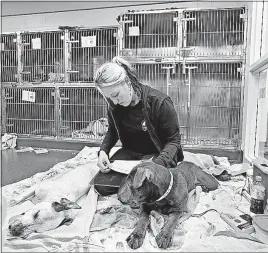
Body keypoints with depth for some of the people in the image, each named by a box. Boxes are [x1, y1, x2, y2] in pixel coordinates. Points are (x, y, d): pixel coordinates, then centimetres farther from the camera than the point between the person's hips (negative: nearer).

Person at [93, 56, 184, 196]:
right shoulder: (114, 105, -7)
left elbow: (174, 140, -15)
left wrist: (158, 163, -33)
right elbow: (112, 131, 11)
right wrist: (103, 151, -9)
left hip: (157, 154, -4)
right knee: (101, 185, -13)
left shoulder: (160, 102, -23)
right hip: (130, 153, 5)